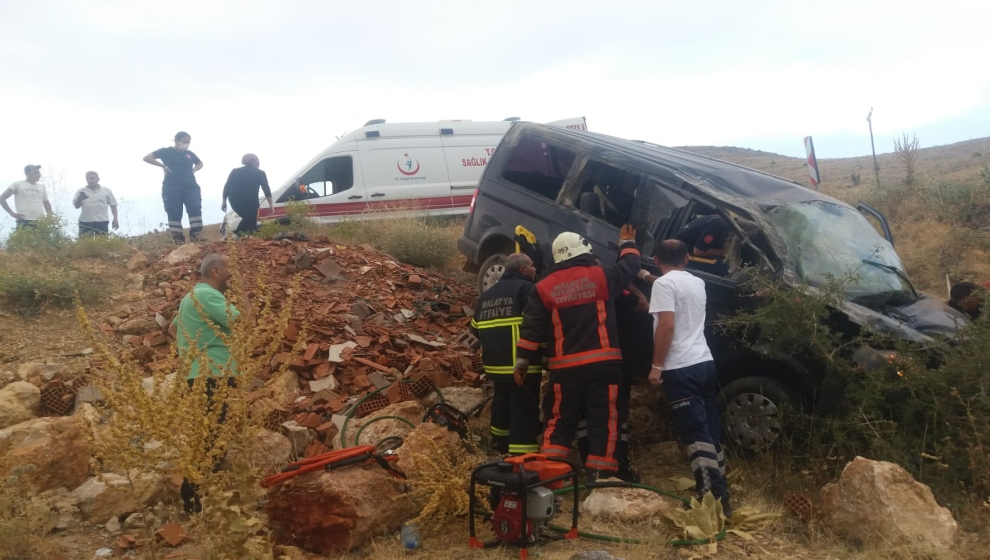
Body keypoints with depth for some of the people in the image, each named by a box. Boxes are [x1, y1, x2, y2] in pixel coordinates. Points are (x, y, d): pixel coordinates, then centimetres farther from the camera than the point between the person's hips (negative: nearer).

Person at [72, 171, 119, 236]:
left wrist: (115, 219, 2)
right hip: (85, 222, 1)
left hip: (102, 222, -1)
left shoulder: (106, 191, 8)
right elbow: (76, 206, 4)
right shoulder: (81, 191, 8)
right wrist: (79, 199, -17)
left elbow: (113, 205, 10)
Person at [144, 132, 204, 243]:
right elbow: (147, 158, 2)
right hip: (172, 188, -3)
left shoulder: (189, 154, 15)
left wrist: (194, 169, 11)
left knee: (195, 208, -14)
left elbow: (200, 163, 32)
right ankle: (178, 238, -3)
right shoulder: (166, 151, 4)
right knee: (174, 212, -5)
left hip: (190, 186, 3)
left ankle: (195, 235, -14)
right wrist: (163, 165, -5)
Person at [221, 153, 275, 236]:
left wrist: (224, 202, 17)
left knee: (247, 219, 22)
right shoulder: (260, 173, 11)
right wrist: (271, 204, 6)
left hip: (235, 200, 4)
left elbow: (227, 187, 13)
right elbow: (266, 189, 5)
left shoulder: (235, 171, 18)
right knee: (251, 222, 5)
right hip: (250, 200, -4)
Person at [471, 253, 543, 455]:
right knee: (525, 411, -6)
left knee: (502, 403, 23)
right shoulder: (527, 289, -8)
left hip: (495, 364, 8)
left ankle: (502, 447, 38)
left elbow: (476, 328, 22)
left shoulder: (487, 295, 17)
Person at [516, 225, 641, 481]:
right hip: (603, 362, -1)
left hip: (565, 366, 2)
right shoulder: (602, 276, 1)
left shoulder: (544, 287, 3)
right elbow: (630, 265, 18)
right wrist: (627, 243, 37)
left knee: (560, 421, 12)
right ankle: (599, 475, 5)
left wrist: (522, 360, 6)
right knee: (604, 422, 6)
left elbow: (531, 328, 0)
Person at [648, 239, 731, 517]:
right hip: (705, 363, 8)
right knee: (711, 434, 12)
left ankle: (712, 502, -12)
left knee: (697, 437, -9)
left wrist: (657, 365, -13)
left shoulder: (664, 283, -8)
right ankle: (721, 499, 17)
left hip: (681, 369, -8)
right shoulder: (697, 283, 16)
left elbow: (666, 325, -19)